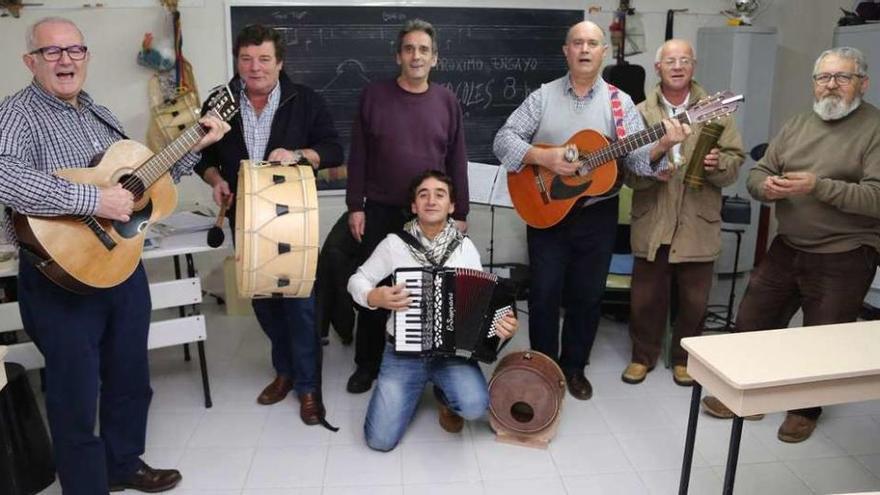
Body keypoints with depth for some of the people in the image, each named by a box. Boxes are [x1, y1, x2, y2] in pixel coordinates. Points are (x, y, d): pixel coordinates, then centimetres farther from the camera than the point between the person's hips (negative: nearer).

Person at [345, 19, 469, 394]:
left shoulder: (446, 101, 4)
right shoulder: (374, 95, -1)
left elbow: (457, 160, 5)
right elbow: (358, 156, 1)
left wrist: (460, 213, 3)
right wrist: (355, 206, -4)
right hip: (381, 211, -1)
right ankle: (367, 363, 23)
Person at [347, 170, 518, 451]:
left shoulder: (465, 248, -2)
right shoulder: (395, 243, -5)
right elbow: (357, 281, 4)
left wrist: (501, 324, -19)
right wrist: (374, 297, -18)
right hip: (403, 351, 0)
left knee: (475, 406, -28)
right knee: (380, 440, -10)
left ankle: (444, 395, 12)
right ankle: (416, 386, 22)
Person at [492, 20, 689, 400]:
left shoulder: (620, 102, 1)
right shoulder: (543, 97, 1)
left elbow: (638, 158, -6)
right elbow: (504, 139, -5)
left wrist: (662, 147, -28)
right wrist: (543, 157, -20)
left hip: (597, 216, 1)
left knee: (587, 296, 10)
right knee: (543, 295, 5)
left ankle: (574, 367, 28)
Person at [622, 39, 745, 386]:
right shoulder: (641, 113, 3)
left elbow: (736, 160, 3)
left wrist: (718, 165, -19)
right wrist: (649, 171, -22)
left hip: (698, 224, 1)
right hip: (652, 223, 0)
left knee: (694, 299, 10)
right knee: (646, 297, 8)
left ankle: (684, 357, 30)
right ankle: (643, 356, 27)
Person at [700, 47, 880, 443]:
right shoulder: (797, 125, 9)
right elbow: (757, 173, 6)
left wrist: (818, 185, -28)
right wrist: (765, 186, -16)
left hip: (844, 259, -5)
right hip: (786, 248, 5)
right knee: (750, 323, 11)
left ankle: (806, 409, 32)